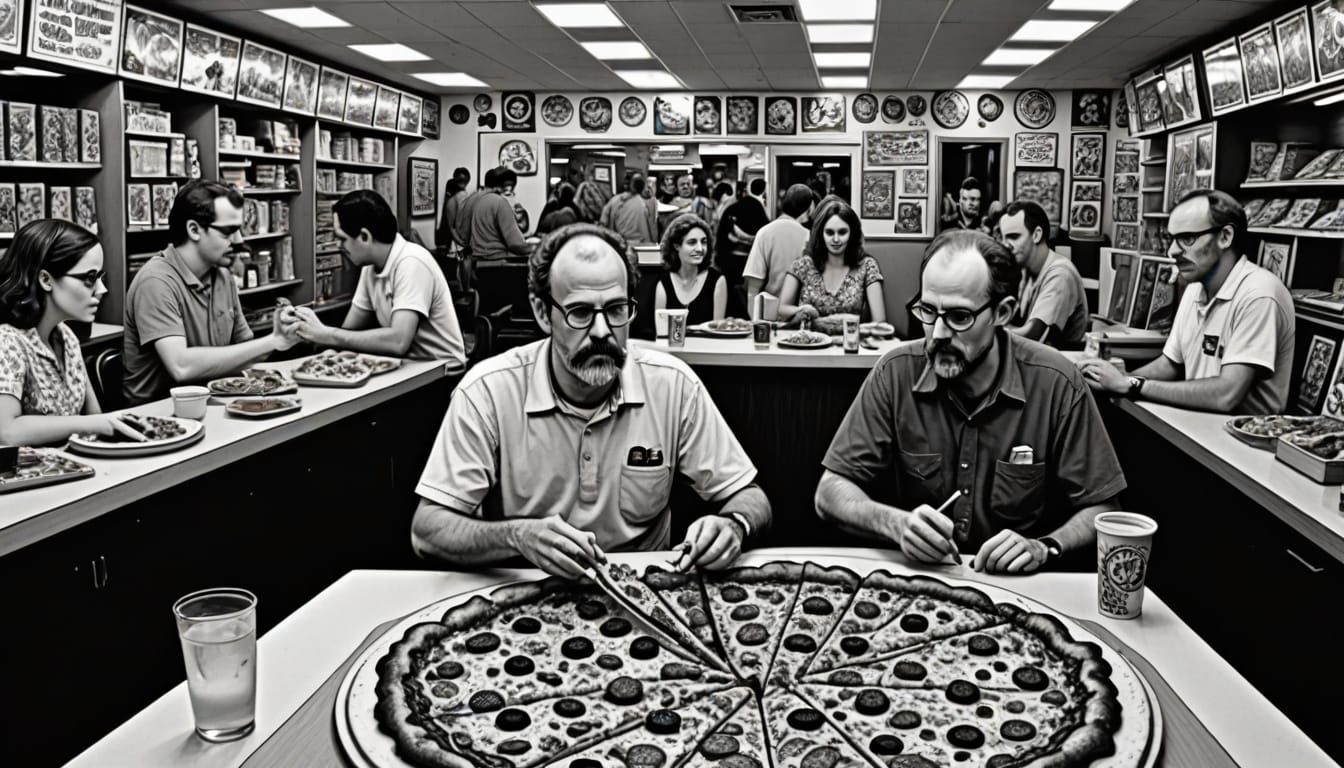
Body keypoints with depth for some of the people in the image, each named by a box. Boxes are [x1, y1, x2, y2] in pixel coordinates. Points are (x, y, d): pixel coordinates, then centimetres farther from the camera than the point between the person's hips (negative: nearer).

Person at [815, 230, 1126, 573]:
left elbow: (1099, 509, -1)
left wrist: (1044, 547, -20)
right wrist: (896, 524, -25)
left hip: (1020, 587, 1)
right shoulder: (896, 372, -8)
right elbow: (831, 493, -6)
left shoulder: (1056, 383, -10)